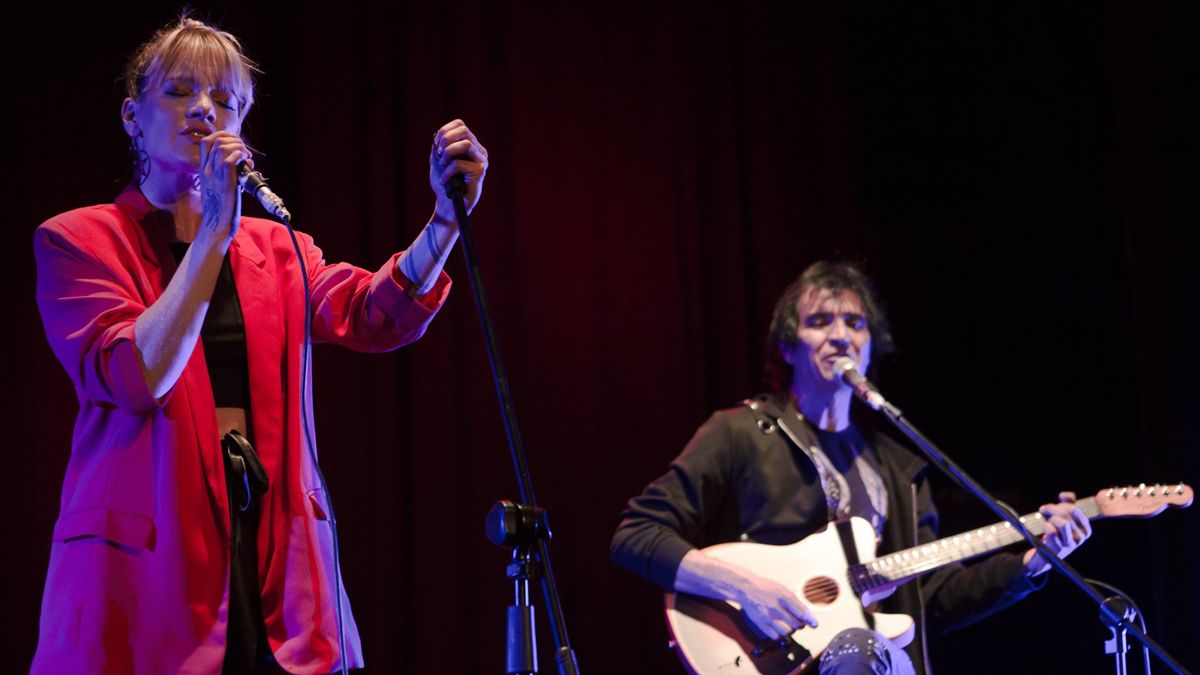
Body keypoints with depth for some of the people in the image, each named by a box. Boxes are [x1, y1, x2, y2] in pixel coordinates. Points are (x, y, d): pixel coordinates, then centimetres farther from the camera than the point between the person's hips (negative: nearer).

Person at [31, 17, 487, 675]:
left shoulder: (276, 249, 16)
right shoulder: (77, 241, 2)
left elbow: (377, 315, -4)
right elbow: (134, 378, -15)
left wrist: (446, 217, -22)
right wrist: (214, 232, -17)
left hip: (274, 557, 4)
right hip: (146, 560, -4)